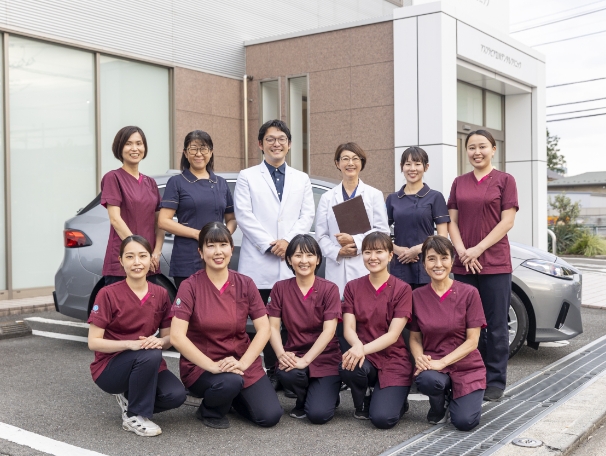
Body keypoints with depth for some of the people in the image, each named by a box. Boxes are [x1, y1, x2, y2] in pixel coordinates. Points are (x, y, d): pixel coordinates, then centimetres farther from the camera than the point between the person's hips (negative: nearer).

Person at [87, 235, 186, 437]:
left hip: (148, 365, 4)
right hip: (109, 367, -4)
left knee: (176, 395, -23)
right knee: (150, 355, -34)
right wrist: (130, 344, -29)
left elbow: (168, 337, 5)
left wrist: (160, 341, -20)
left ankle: (130, 398, 7)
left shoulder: (161, 294, -2)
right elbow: (93, 342, -15)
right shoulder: (108, 294, -14)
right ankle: (134, 416, -13)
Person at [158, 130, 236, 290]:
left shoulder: (221, 183, 14)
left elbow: (231, 219, 17)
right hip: (187, 262, -3)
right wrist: (198, 234, -15)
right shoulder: (177, 183, 2)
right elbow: (163, 221, -6)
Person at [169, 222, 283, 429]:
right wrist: (213, 366, -22)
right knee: (230, 382, -35)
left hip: (241, 361, 4)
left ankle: (232, 397, 21)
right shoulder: (190, 286, -12)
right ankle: (209, 411, 1)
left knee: (270, 416, -10)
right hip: (201, 365, -3)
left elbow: (264, 329, -4)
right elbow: (177, 337, -18)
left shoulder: (245, 284, -2)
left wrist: (243, 362, -17)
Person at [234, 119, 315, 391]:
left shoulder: (302, 179, 17)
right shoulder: (247, 177, 9)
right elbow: (243, 215, -2)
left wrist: (288, 240, -9)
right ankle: (270, 372, 4)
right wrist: (269, 244, -10)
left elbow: (307, 216, 8)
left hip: (293, 261, 2)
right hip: (258, 261, -2)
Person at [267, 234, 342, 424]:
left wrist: (305, 360, -23)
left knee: (318, 414, -20)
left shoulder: (329, 289, -5)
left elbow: (328, 331, -13)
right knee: (286, 373, -33)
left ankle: (328, 393, 19)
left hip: (324, 359, -2)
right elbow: (273, 327, -2)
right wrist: (281, 354, -21)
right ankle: (303, 400, 4)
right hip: (293, 356, 2)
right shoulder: (280, 288, 2)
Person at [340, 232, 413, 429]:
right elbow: (348, 328, -6)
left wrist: (364, 349, -29)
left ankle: (398, 400, 17)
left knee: (383, 419, -21)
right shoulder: (352, 287, 3)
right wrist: (357, 346, -29)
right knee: (348, 367, -34)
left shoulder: (402, 289, -6)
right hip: (364, 358, 3)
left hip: (393, 361, -2)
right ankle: (363, 404, 2)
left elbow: (393, 334, -13)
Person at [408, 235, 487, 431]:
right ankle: (438, 406, 3)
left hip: (466, 366, -1)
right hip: (431, 364, 1)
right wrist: (419, 358, -16)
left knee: (465, 422, -21)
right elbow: (415, 338, 6)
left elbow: (472, 341, -9)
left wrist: (442, 362, -20)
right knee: (426, 380, -35)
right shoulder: (417, 296, 0)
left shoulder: (469, 293, -7)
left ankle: (454, 397, 16)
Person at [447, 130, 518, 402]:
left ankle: (495, 382, 11)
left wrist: (478, 249, -13)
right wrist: (462, 251, -7)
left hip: (495, 263, -3)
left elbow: (507, 221, -5)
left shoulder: (505, 180, 2)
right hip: (463, 265, 3)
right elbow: (452, 221, 9)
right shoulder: (459, 183, 13)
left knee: (496, 325, 2)